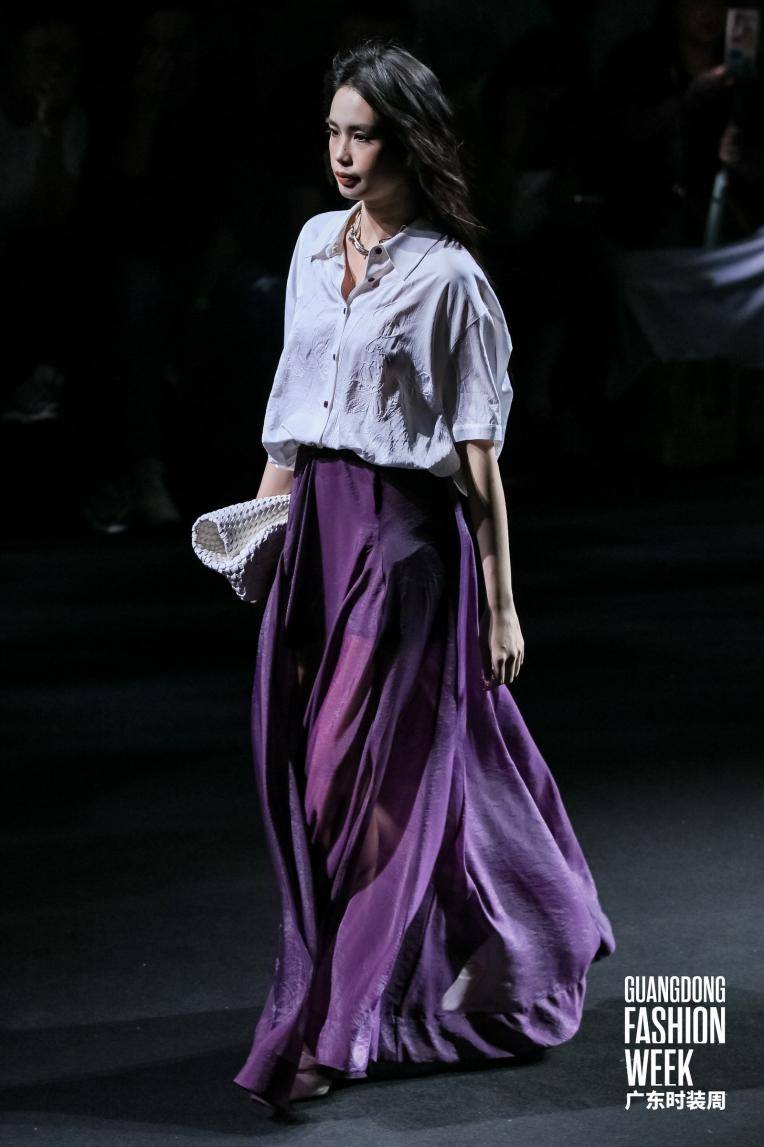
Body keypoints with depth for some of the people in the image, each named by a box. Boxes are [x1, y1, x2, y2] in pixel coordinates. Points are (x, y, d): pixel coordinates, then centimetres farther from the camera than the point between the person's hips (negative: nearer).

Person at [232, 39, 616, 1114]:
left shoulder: (447, 277, -10)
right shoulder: (316, 242, 10)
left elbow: (479, 456, -10)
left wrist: (501, 603, -10)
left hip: (405, 536, -7)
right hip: (316, 527, 7)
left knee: (366, 775, -6)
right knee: (300, 764, 11)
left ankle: (326, 1027, -2)